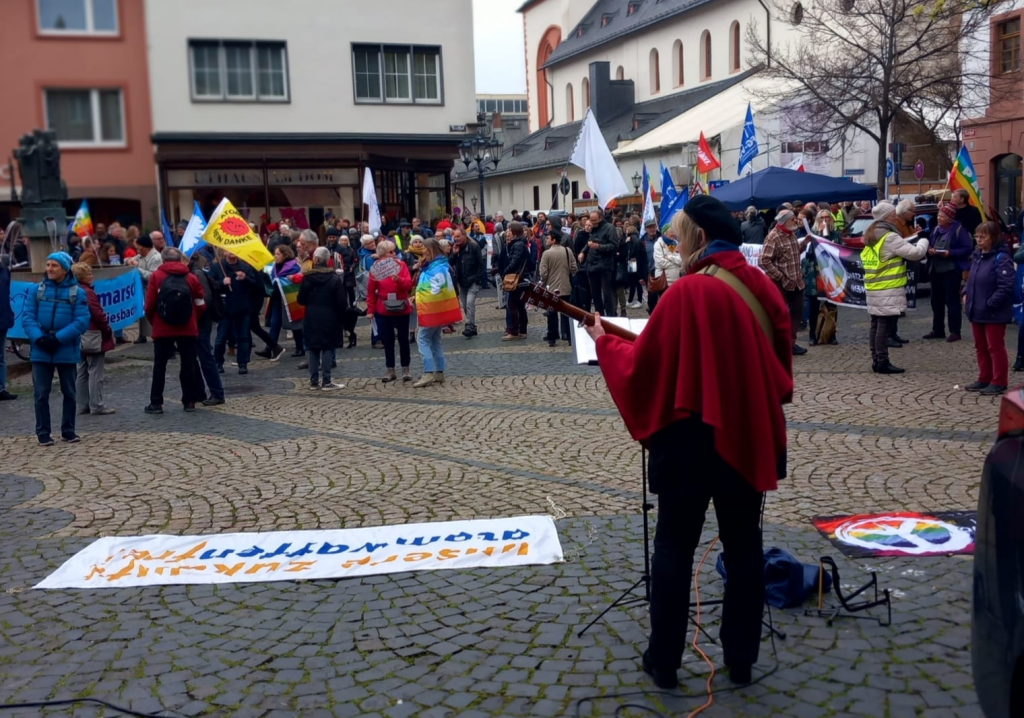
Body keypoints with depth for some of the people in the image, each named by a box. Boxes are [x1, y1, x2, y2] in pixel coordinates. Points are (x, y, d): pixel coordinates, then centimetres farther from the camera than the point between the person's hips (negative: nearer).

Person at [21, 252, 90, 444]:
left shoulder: (77, 293, -2)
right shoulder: (37, 291, 5)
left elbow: (82, 321, -11)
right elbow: (27, 317, -2)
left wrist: (58, 338, -20)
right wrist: (38, 337, -19)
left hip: (67, 351, -1)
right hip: (41, 351, 1)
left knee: (69, 393, 10)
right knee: (41, 393, 3)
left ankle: (68, 430, 22)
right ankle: (43, 432, 13)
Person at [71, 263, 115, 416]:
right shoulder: (88, 292, -18)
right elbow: (98, 314, -18)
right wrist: (109, 331, -4)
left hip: (80, 338, 9)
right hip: (93, 338, -9)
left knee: (82, 373, 13)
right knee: (95, 373, -4)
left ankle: (83, 405, 17)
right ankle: (97, 406, -2)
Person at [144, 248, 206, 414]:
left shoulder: (156, 276, -2)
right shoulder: (191, 278, 2)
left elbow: (149, 305, -5)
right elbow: (201, 305, 2)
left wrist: (153, 322, 11)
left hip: (163, 329, -1)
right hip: (188, 329, 1)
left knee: (159, 366, 6)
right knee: (188, 364, 7)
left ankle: (156, 403, 6)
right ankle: (189, 401, 10)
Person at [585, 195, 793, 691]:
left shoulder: (688, 292, -17)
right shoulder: (762, 287, 3)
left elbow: (645, 365, -12)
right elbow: (781, 362, 13)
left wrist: (604, 342, 5)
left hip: (694, 437, -5)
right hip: (752, 436, 6)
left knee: (674, 547, 7)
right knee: (743, 544, 14)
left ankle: (664, 661, 15)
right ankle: (741, 659, 23)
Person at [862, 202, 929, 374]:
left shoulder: (871, 237, 15)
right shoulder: (890, 237, -14)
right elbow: (915, 253, -13)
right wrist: (924, 241, 6)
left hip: (874, 288, 9)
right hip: (888, 290, -9)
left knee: (876, 324, 11)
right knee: (884, 325, -6)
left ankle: (876, 361, 16)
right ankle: (882, 362, -4)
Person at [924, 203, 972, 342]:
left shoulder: (959, 229, -10)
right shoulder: (936, 230, 11)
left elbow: (968, 248, -14)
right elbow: (930, 246, 18)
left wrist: (950, 253, -22)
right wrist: (929, 250, -5)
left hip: (952, 270, -7)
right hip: (936, 269, 7)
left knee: (951, 300, -4)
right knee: (936, 300, 11)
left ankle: (955, 332, 2)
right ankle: (937, 330, 21)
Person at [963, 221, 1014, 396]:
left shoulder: (1001, 258, -17)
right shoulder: (977, 256, 10)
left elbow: (1006, 287, -21)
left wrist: (989, 304, -21)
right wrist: (966, 294, 6)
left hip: (994, 313, -9)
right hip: (977, 311, 9)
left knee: (995, 347, 1)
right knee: (981, 347, 16)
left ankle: (999, 382, 9)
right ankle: (984, 379, 28)